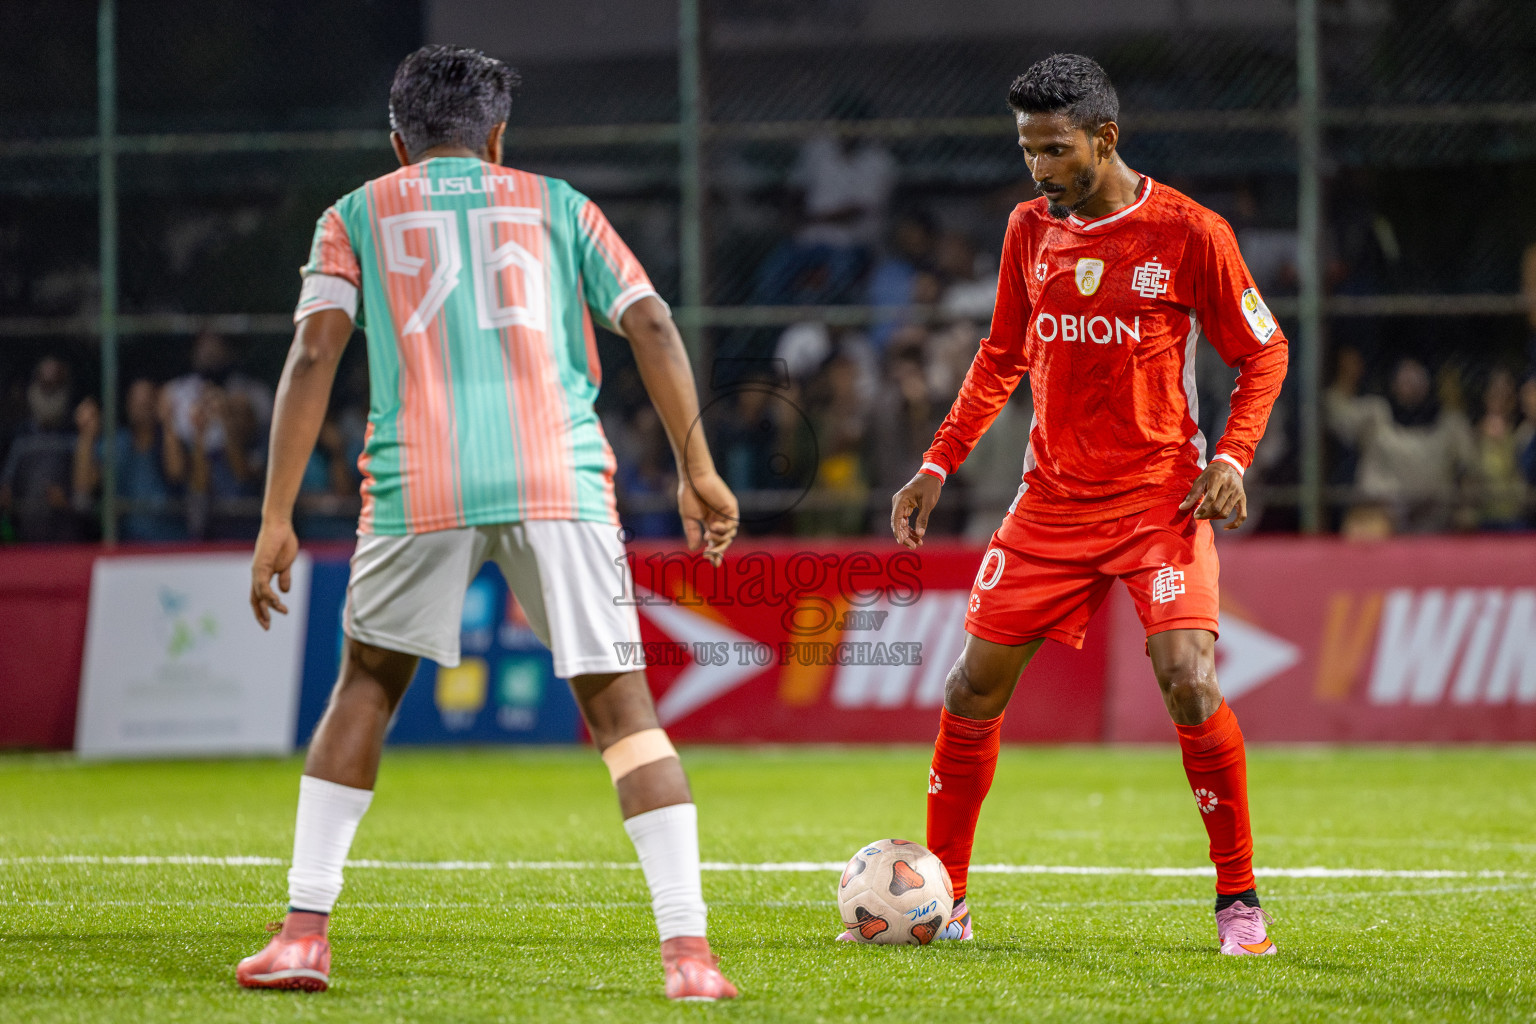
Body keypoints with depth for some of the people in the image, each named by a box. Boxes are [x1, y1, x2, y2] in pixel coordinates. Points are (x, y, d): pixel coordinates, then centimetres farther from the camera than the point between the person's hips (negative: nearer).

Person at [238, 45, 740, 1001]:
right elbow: (652, 327, 10)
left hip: (421, 484, 0)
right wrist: (698, 471, 13)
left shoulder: (358, 214, 18)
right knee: (620, 702, 4)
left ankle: (305, 930, 13)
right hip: (560, 476, 0)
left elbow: (315, 354, 5)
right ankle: (688, 949, -8)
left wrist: (277, 518, 3)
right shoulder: (555, 204, 21)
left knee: (368, 685, 19)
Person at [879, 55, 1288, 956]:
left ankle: (1239, 900, -5)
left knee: (1189, 684, -20)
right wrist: (939, 465, 10)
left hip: (1161, 499, -5)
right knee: (974, 687, 2)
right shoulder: (1030, 230, 5)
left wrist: (1232, 457, -14)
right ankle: (942, 902, 16)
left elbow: (1265, 351, 0)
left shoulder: (1188, 232, -9)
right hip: (1053, 501, 5)